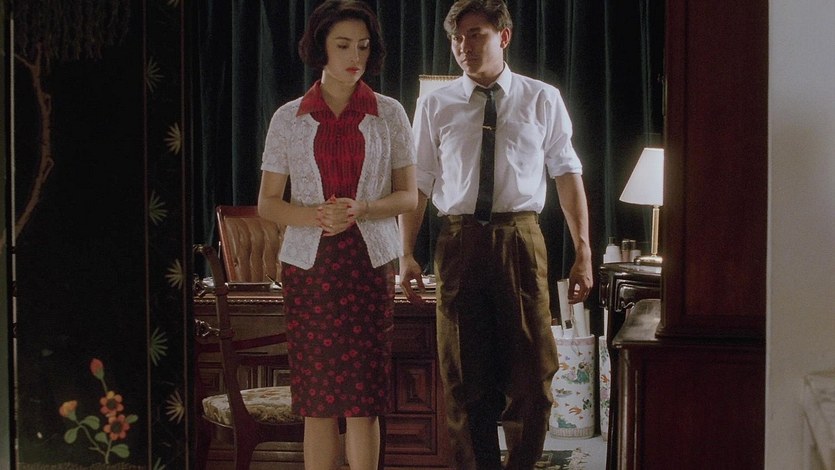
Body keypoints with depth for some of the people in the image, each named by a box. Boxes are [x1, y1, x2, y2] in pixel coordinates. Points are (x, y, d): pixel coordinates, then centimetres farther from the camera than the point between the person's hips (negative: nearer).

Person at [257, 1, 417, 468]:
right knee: (317, 398, 0)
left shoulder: (389, 114, 6)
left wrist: (362, 209, -13)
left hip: (370, 264, 0)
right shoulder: (289, 118, 6)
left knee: (363, 397, -3)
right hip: (309, 264, 0)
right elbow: (268, 202, 7)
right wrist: (312, 216, -14)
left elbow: (408, 196, 7)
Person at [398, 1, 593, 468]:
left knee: (532, 373, 2)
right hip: (459, 241, 1)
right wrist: (407, 253, -4)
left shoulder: (542, 100, 5)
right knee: (465, 377, 7)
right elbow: (418, 183, 5)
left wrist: (583, 250, -2)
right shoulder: (435, 105, 6)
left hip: (521, 239, -1)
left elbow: (568, 174, 4)